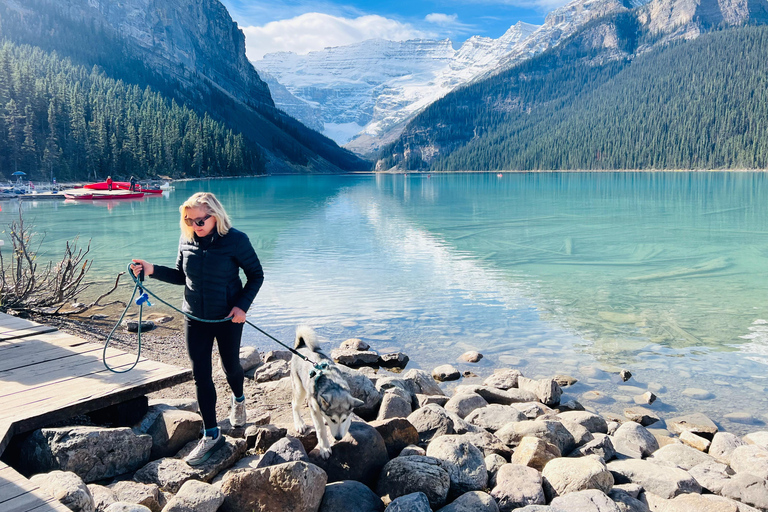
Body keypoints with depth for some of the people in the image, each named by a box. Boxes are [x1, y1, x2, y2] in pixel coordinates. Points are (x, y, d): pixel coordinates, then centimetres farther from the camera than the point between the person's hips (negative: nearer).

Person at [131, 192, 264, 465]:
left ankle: (238, 400, 52)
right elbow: (181, 276, 10)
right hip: (195, 319, 3)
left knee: (231, 366, 17)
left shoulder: (235, 240, -16)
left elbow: (256, 275, -8)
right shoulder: (186, 240, -4)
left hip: (228, 318, -3)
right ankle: (211, 435, 15)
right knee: (200, 375, 3)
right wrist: (153, 270, -5)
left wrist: (242, 305, -19)